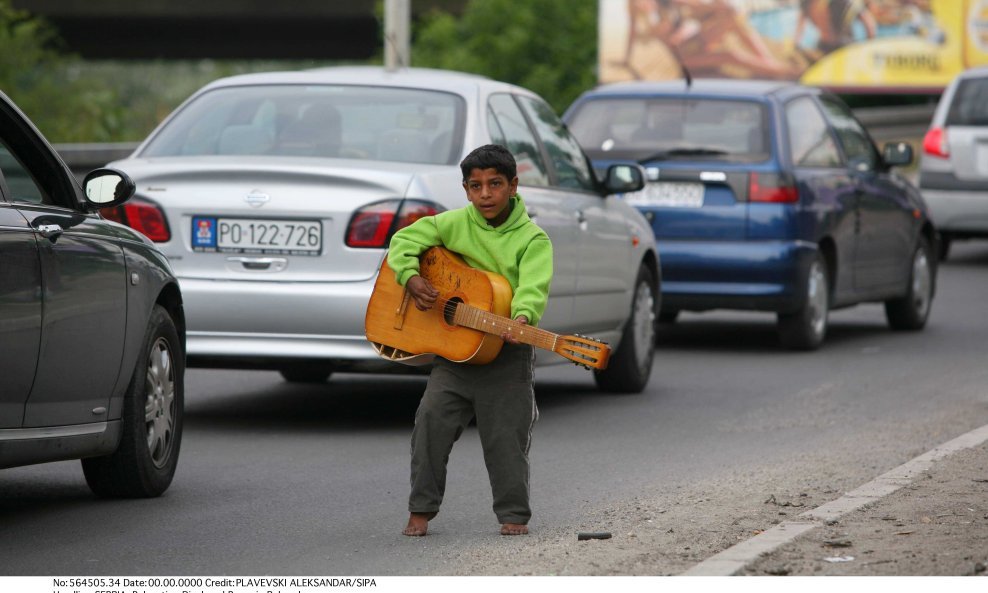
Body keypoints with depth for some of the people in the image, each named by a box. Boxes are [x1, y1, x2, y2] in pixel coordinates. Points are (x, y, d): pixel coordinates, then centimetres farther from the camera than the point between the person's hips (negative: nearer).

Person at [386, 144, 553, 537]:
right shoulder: (454, 224, 4)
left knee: (505, 436, 0)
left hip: (506, 353, -2)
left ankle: (513, 515, 14)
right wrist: (412, 278, -12)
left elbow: (533, 286, -18)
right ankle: (421, 510, 1)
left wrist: (523, 318, -39)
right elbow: (404, 240, 7)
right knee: (432, 418, -9)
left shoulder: (532, 239, -4)